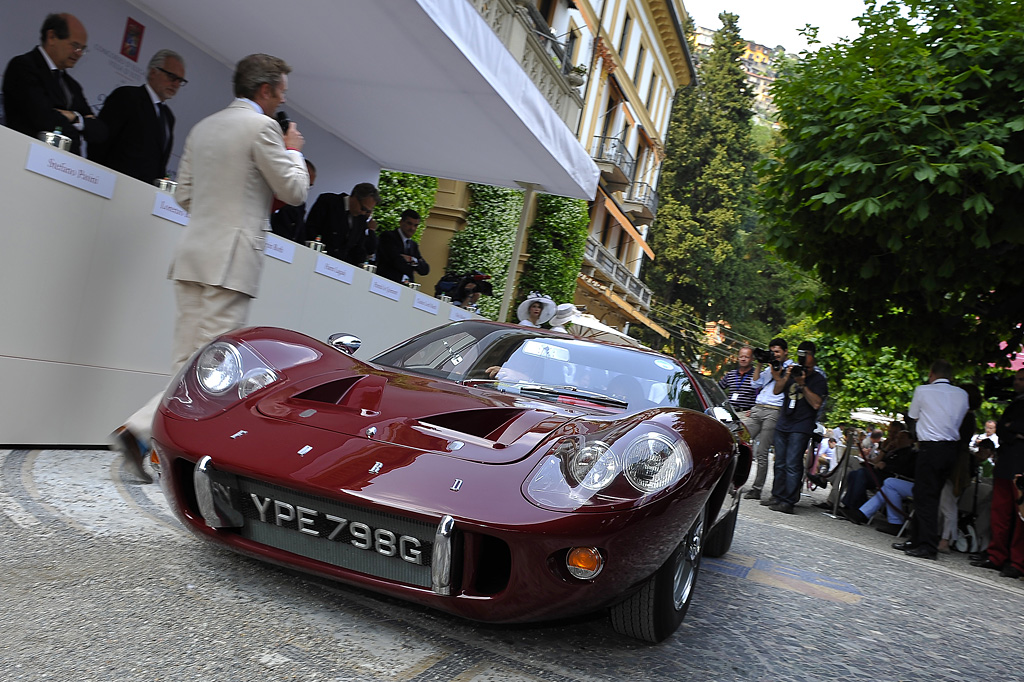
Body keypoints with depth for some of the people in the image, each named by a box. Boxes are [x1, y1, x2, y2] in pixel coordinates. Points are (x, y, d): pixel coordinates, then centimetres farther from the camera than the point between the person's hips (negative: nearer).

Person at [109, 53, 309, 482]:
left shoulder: (203, 127, 18)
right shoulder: (261, 127, -5)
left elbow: (184, 194, 19)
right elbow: (294, 191, -3)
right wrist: (293, 151, 14)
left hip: (193, 255, 8)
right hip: (231, 259, -8)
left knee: (188, 364, 10)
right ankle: (139, 431, -12)